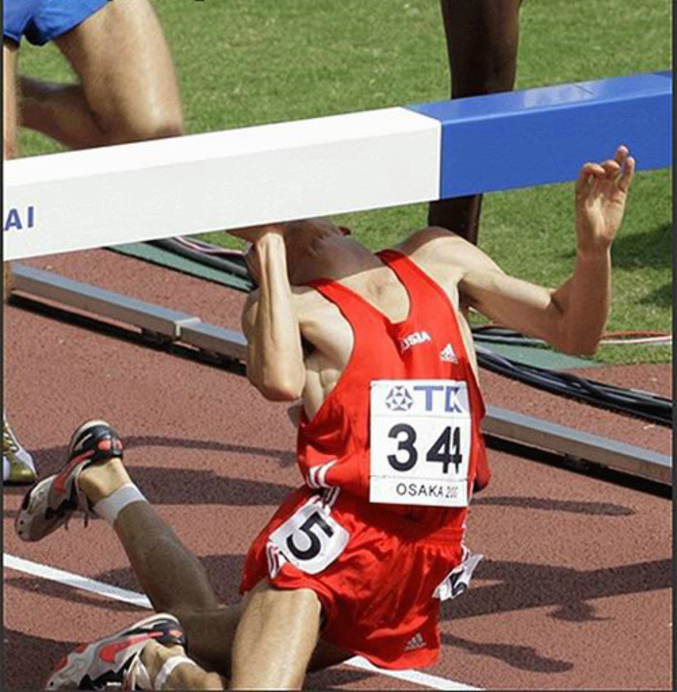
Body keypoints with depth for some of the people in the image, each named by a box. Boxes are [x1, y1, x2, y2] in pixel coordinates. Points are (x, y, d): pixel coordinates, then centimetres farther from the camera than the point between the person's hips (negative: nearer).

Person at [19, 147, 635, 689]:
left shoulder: (438, 259, 10)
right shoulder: (292, 307, -6)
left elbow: (572, 332, 13)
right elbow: (280, 381, -30)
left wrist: (594, 247, -7)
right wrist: (270, 254, -21)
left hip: (427, 552, 4)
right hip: (335, 535, -4)